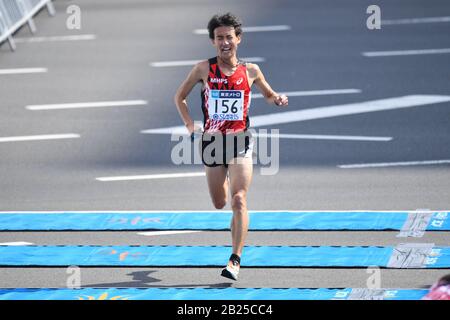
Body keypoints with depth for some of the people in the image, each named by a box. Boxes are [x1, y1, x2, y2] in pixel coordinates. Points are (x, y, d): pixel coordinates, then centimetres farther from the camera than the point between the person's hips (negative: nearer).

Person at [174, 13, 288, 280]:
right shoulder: (204, 69, 0)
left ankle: (236, 261, -18)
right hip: (213, 141, 2)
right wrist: (190, 124, 0)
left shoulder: (250, 71, 1)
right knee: (220, 204, 14)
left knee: (239, 201, -17)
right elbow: (180, 97, 12)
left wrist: (278, 99, -4)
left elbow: (268, 94, 19)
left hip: (240, 142, -2)